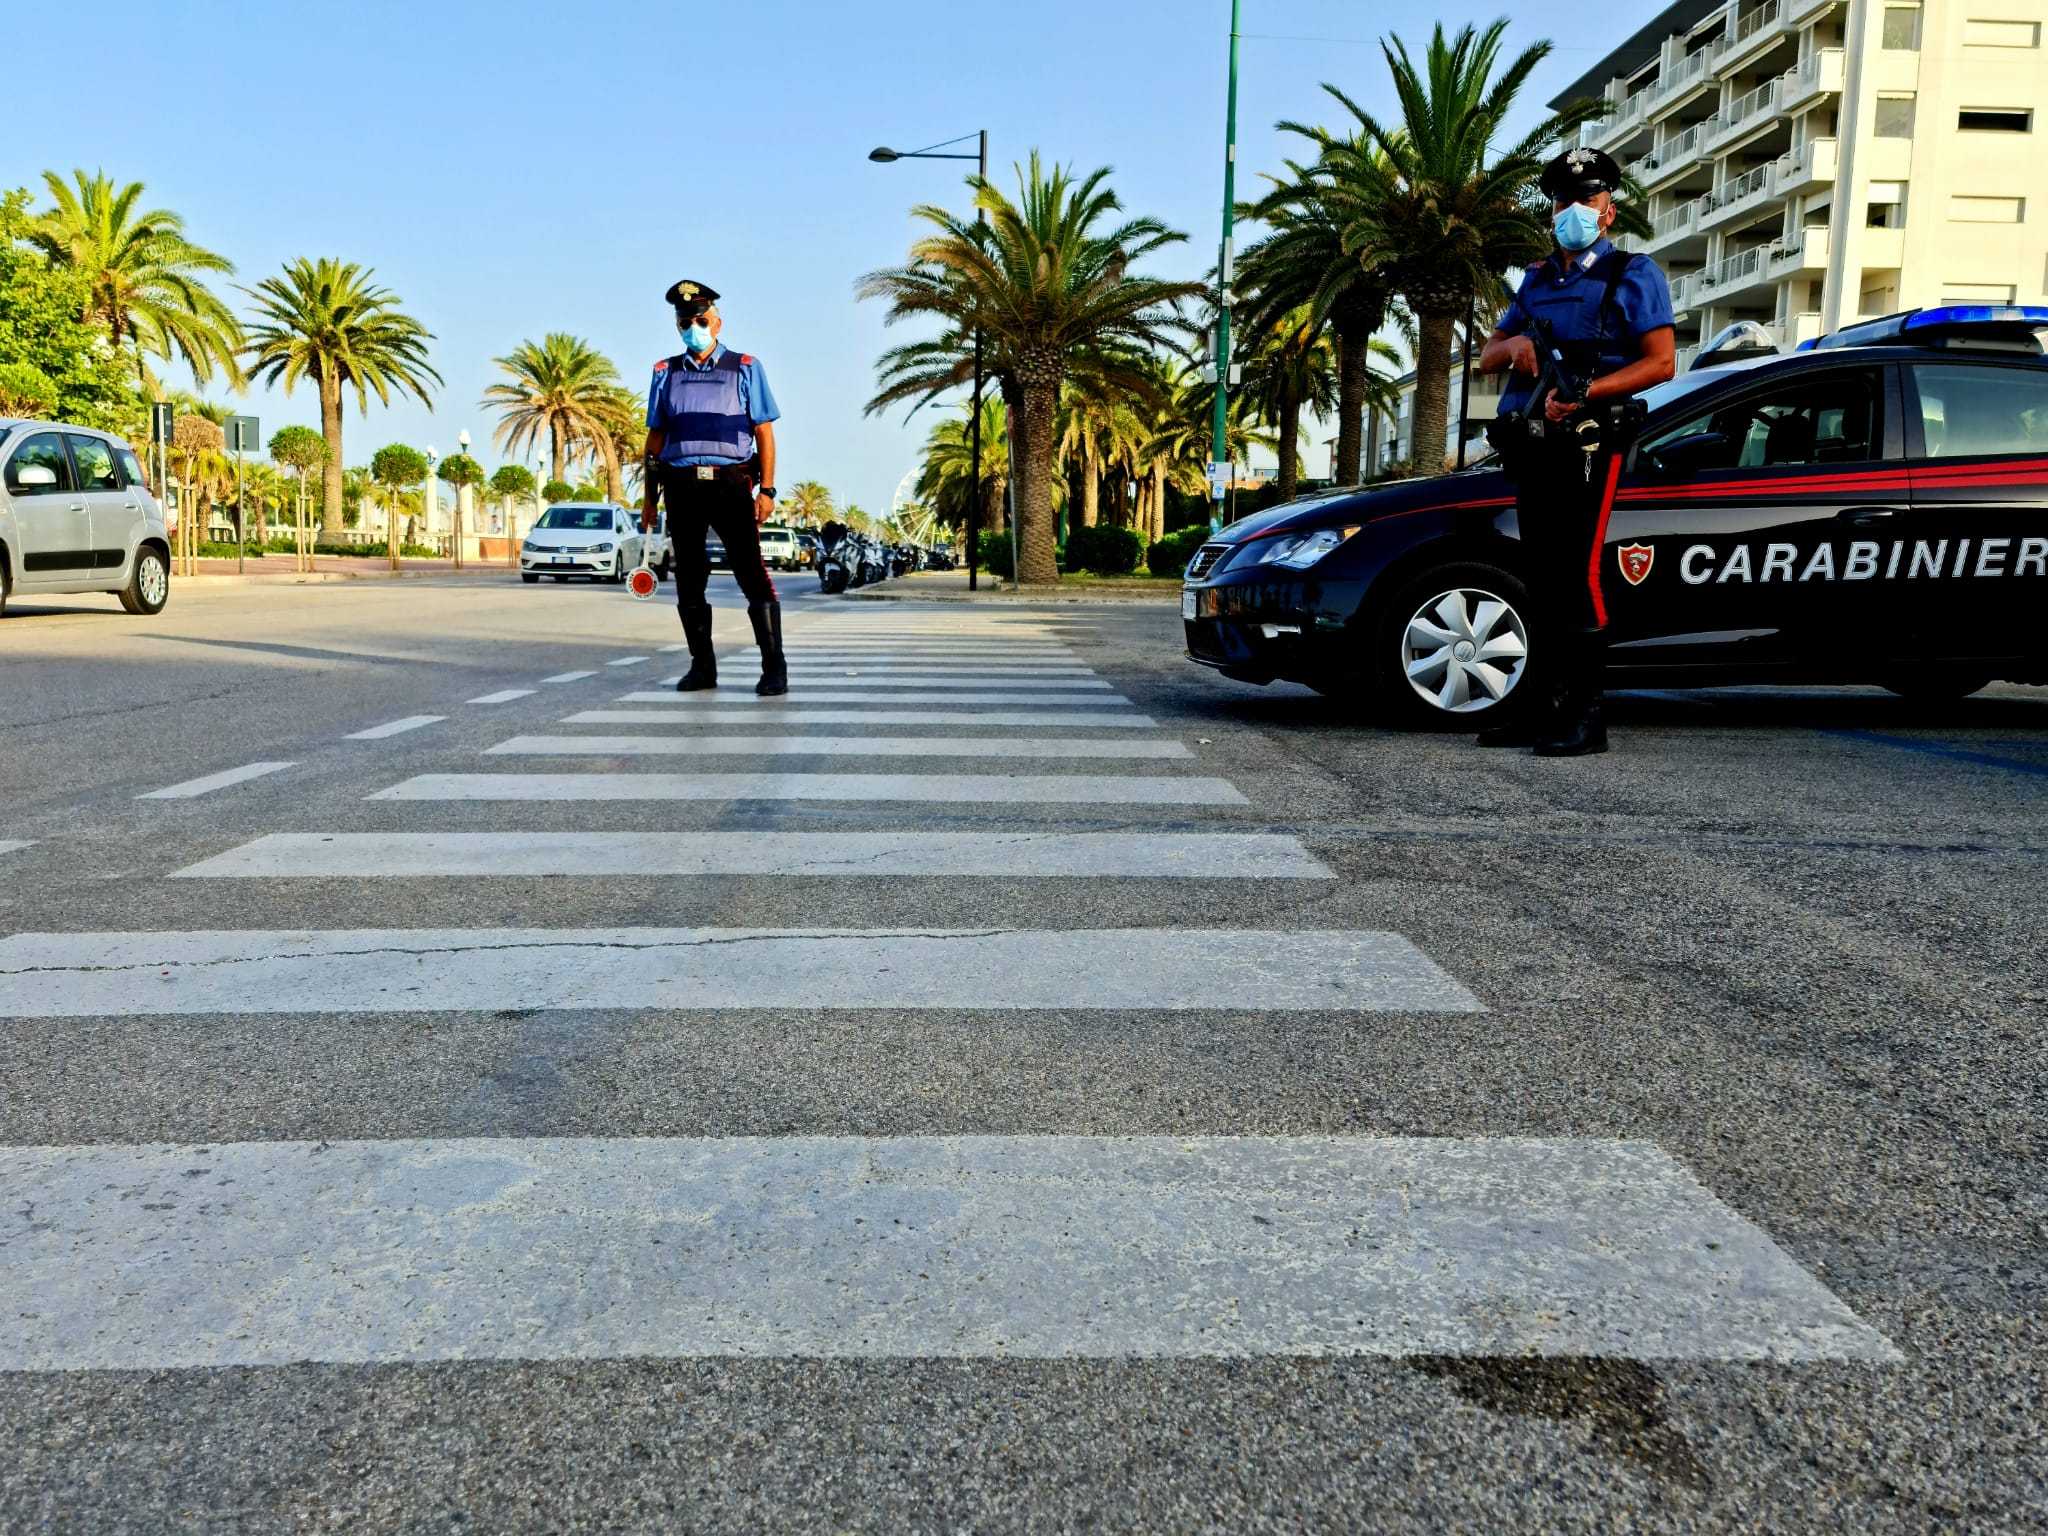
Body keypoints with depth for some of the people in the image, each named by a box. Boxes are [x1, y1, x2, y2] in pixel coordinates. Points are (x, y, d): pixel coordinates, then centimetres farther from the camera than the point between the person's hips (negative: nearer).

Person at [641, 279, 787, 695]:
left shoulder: (744, 368, 7)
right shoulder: (666, 373, 15)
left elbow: (765, 433, 3)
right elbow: (656, 438, 16)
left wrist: (767, 490, -8)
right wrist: (650, 495, 10)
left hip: (731, 484, -3)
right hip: (681, 487, 3)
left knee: (753, 575, -9)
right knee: (689, 581, 6)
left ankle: (774, 669, -7)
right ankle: (702, 667, 16)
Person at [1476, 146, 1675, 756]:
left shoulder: (1633, 275, 4)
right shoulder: (1537, 279, 23)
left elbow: (1659, 363, -7)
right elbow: (1486, 356, 21)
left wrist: (1583, 393, -20)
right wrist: (1512, 345, -3)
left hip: (1586, 446, -7)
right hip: (1531, 448, 7)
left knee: (1577, 577, -13)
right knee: (1543, 580, 8)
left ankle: (1585, 716, -11)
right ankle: (1549, 706, 13)